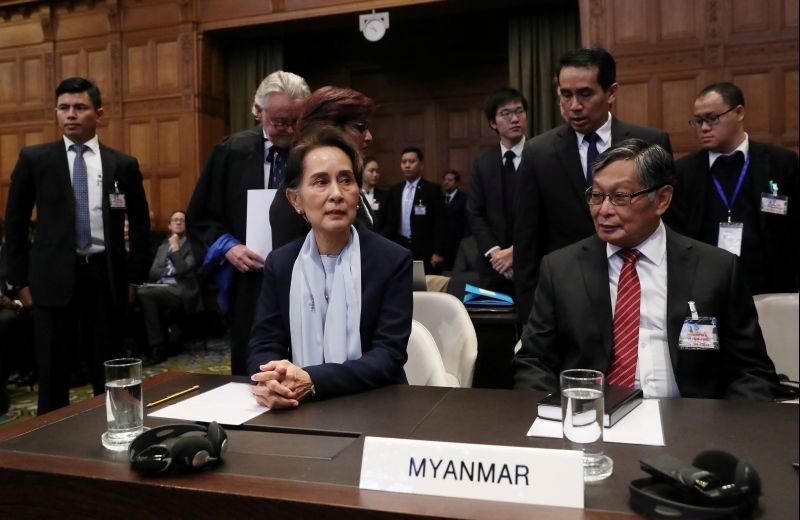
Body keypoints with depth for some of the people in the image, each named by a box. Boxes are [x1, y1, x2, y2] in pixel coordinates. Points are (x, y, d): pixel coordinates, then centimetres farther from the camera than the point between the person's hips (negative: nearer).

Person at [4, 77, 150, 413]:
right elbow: (15, 222, 7)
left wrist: (134, 276, 5)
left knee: (108, 371, 8)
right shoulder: (34, 159, 3)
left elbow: (140, 223, 11)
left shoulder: (123, 164, 5)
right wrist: (21, 279, 2)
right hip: (54, 276, 0)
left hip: (106, 275, 1)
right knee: (52, 373, 6)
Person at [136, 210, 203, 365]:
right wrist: (171, 271, -5)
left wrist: (175, 247, -4)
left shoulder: (192, 245, 5)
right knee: (141, 295, -28)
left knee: (144, 293, -30)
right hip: (162, 288, 5)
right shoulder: (163, 246, 24)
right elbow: (153, 273, 12)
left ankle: (158, 348, -24)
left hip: (182, 291, -5)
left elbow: (183, 269, -12)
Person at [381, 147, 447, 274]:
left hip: (424, 250, -4)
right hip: (400, 247, 4)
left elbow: (440, 222, -7)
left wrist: (438, 252, -13)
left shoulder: (433, 189, -3)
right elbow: (390, 222, 13)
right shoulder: (395, 190, 11)